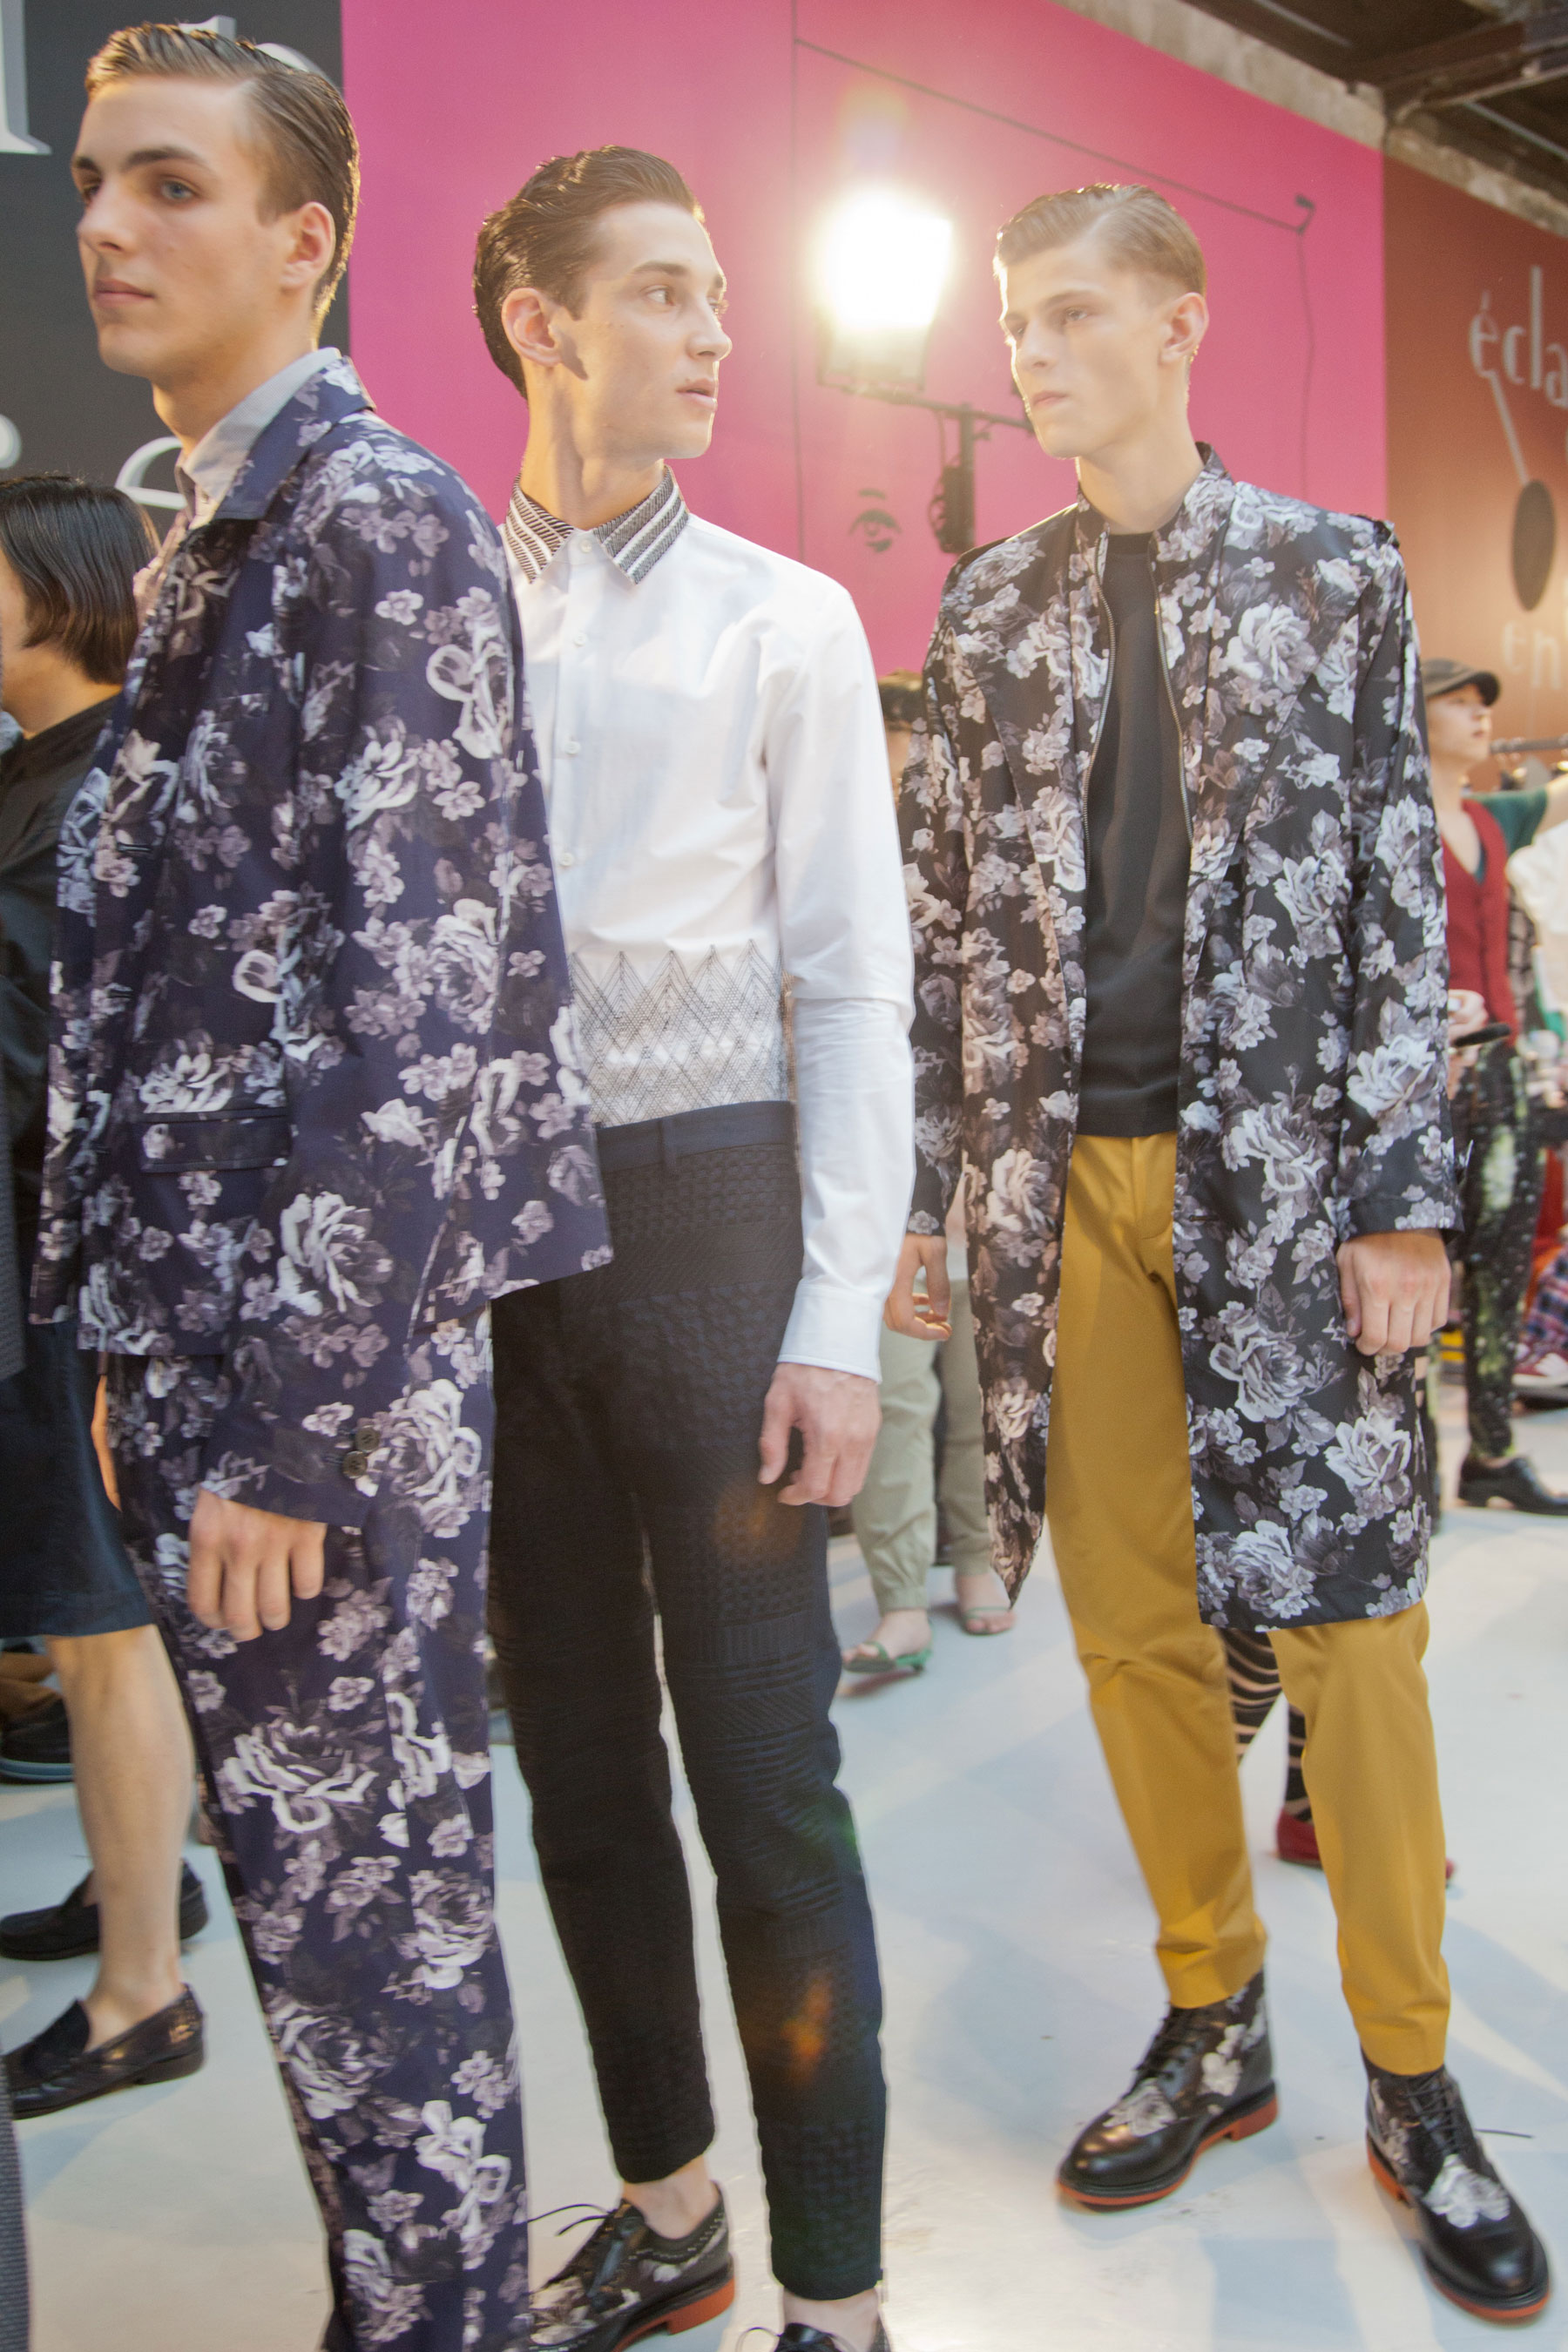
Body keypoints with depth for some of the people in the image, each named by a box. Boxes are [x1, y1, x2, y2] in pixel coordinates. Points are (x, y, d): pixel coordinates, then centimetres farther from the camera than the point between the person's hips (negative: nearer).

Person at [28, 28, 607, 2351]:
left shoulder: (381, 519, -10)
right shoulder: (200, 542, 17)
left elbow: (419, 1004, -19)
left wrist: (294, 1418, -19)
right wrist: (139, 1353, 15)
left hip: (332, 1365, -9)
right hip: (201, 1337, 9)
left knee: (372, 1909, 5)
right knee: (306, 1886, 18)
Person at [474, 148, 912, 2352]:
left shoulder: (782, 618, 4)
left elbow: (854, 985, 0)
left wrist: (839, 1318, -8)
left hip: (701, 1197, -3)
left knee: (763, 1771, -1)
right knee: (576, 1748, 13)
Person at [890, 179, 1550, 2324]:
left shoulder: (1336, 574, 4)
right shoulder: (992, 609, 11)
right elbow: (949, 924, 9)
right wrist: (918, 1196, 5)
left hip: (1282, 1182, -2)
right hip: (1068, 1182, 3)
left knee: (1345, 1623, 3)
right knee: (1131, 1625, 9)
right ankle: (1213, 2026, 28)